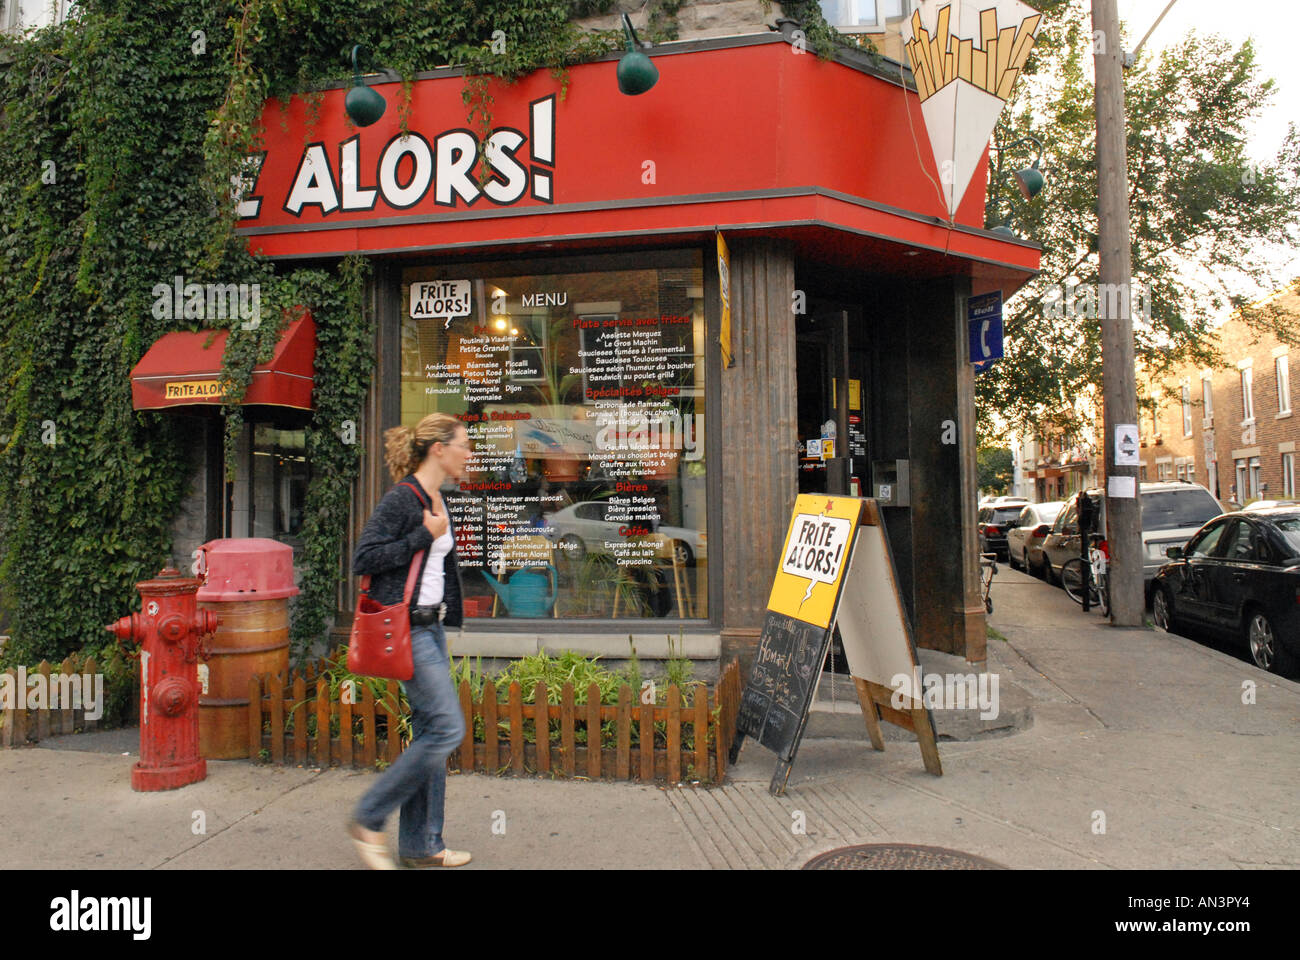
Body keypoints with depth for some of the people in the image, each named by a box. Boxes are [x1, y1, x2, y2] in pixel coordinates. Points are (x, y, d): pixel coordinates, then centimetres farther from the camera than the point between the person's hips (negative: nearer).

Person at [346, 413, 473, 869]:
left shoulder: (437, 501, 13)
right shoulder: (402, 498, -14)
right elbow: (363, 558, -20)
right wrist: (424, 536, -18)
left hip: (431, 625, 10)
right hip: (406, 629, -9)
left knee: (430, 731, 11)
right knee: (446, 728, -10)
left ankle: (422, 844, 21)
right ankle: (368, 820, 5)